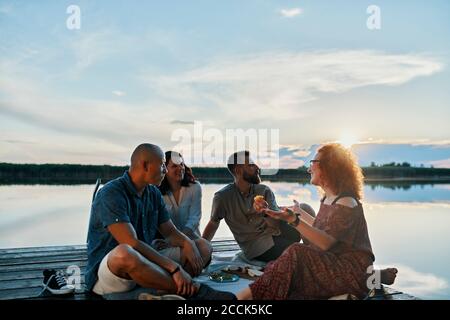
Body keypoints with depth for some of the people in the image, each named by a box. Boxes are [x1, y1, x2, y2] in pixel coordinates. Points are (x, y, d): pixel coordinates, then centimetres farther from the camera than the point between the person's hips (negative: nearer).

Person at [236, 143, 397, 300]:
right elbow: (319, 229, 19)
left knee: (296, 254, -27)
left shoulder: (346, 203, -15)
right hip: (332, 263, 9)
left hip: (353, 269, -9)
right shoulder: (327, 199, 12)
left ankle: (247, 295, -26)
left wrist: (294, 220, -36)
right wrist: (299, 212, 32)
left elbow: (326, 243, -25)